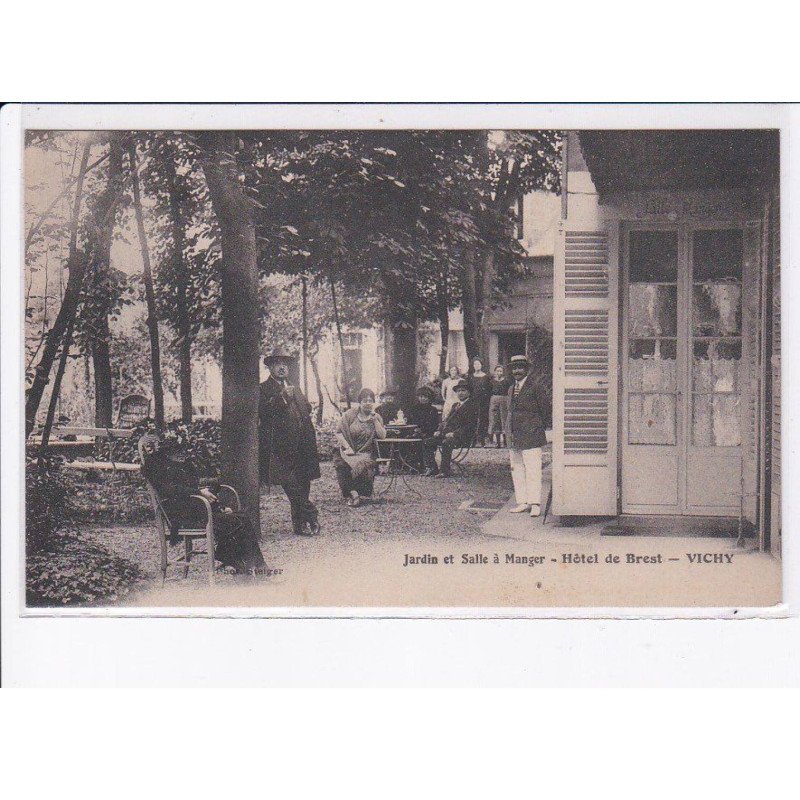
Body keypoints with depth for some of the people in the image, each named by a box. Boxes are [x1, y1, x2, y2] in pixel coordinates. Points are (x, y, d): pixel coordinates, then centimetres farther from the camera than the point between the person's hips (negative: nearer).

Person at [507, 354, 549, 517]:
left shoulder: (534, 387, -7)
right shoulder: (511, 389, 16)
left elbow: (544, 411, -4)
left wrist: (536, 429, 2)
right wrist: (510, 435, 15)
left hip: (530, 436, -8)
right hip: (514, 437, 8)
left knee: (532, 470, -8)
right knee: (517, 470, 9)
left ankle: (535, 504, -6)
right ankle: (523, 502, 16)